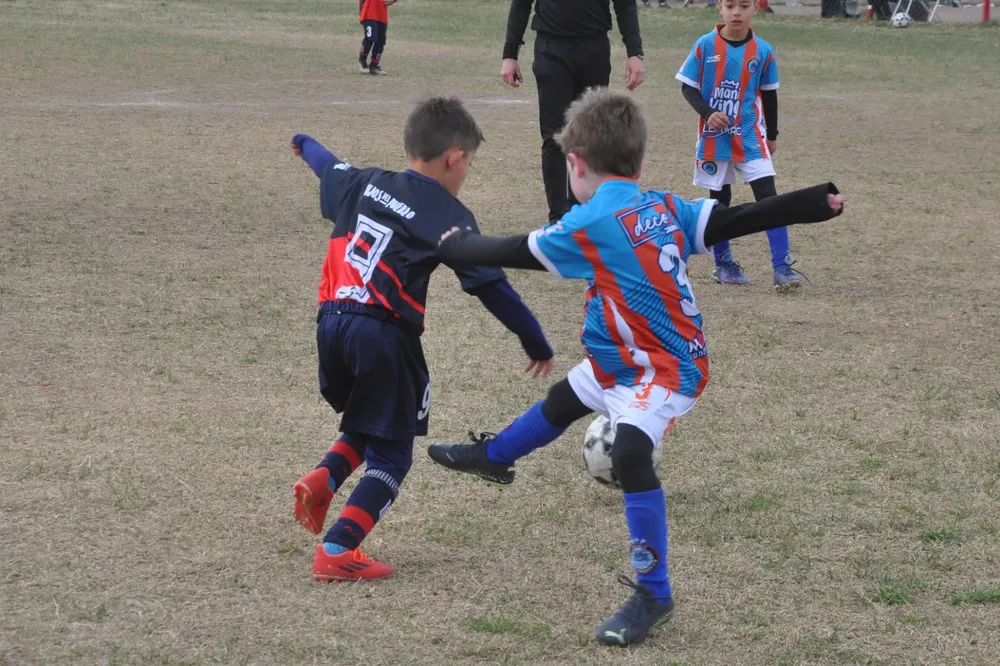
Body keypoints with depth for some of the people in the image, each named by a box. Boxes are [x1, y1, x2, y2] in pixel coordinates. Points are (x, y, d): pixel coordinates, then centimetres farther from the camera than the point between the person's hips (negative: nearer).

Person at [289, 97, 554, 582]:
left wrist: (304, 143, 58)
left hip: (331, 321, 6)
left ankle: (323, 479, 2)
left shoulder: (362, 183, 13)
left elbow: (328, 167, 34)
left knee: (366, 427, 28)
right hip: (384, 334, -6)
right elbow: (491, 286, -4)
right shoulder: (450, 217, -3)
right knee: (390, 452, 5)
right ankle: (337, 551, -6)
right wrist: (537, 345, 4)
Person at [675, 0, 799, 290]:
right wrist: (707, 113, -20)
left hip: (750, 137, 0)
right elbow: (688, 87, -4)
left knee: (768, 198, -9)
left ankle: (782, 266, -9)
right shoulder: (705, 46, -8)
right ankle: (723, 263, 24)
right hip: (714, 137, 0)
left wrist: (772, 135, 14)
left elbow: (769, 94, 8)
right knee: (719, 200, 11)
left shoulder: (763, 51, -4)